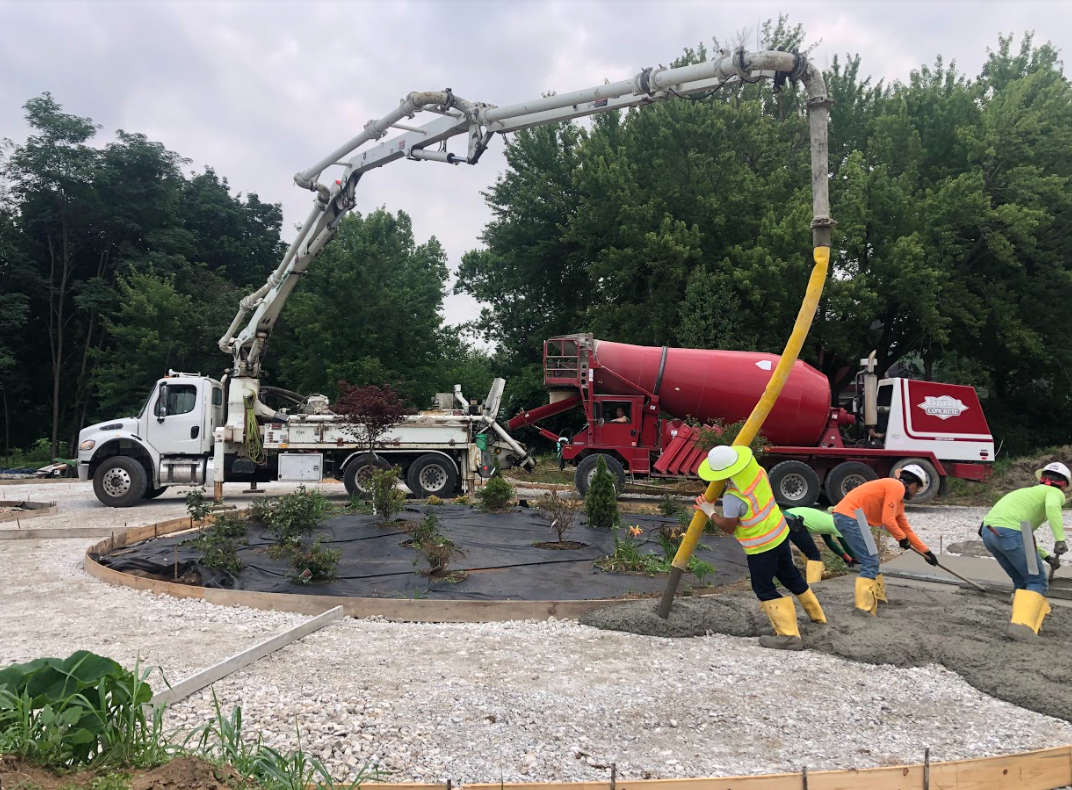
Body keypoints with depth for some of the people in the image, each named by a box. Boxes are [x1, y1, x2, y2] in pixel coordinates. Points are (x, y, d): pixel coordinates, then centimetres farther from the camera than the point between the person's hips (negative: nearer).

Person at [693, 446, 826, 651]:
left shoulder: (733, 498, -30)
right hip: (780, 533, 8)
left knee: (764, 589, 6)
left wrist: (710, 512, -1)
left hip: (761, 546, -8)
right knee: (789, 575, 26)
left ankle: (789, 635, 5)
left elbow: (728, 528, -14)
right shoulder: (756, 471, -10)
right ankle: (816, 614, 43)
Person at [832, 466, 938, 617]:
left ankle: (878, 598, 33)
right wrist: (901, 538, 1)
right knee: (870, 562, -10)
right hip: (848, 516, -10)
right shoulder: (896, 486, -8)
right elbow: (887, 520, -14)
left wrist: (926, 551, 33)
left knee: (872, 560, 22)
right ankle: (864, 608, -14)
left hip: (851, 517, 10)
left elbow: (906, 529, 31)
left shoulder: (899, 499, 24)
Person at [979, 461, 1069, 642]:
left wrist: (1047, 557, 33)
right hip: (1010, 532, -7)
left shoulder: (1028, 492, 35)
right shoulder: (1054, 492, 12)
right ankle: (1022, 626, -10)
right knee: (1037, 582, 5)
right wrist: (1060, 539, -20)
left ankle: (1018, 622, 22)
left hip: (988, 532, 7)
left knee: (1021, 582, 23)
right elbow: (1052, 507, -15)